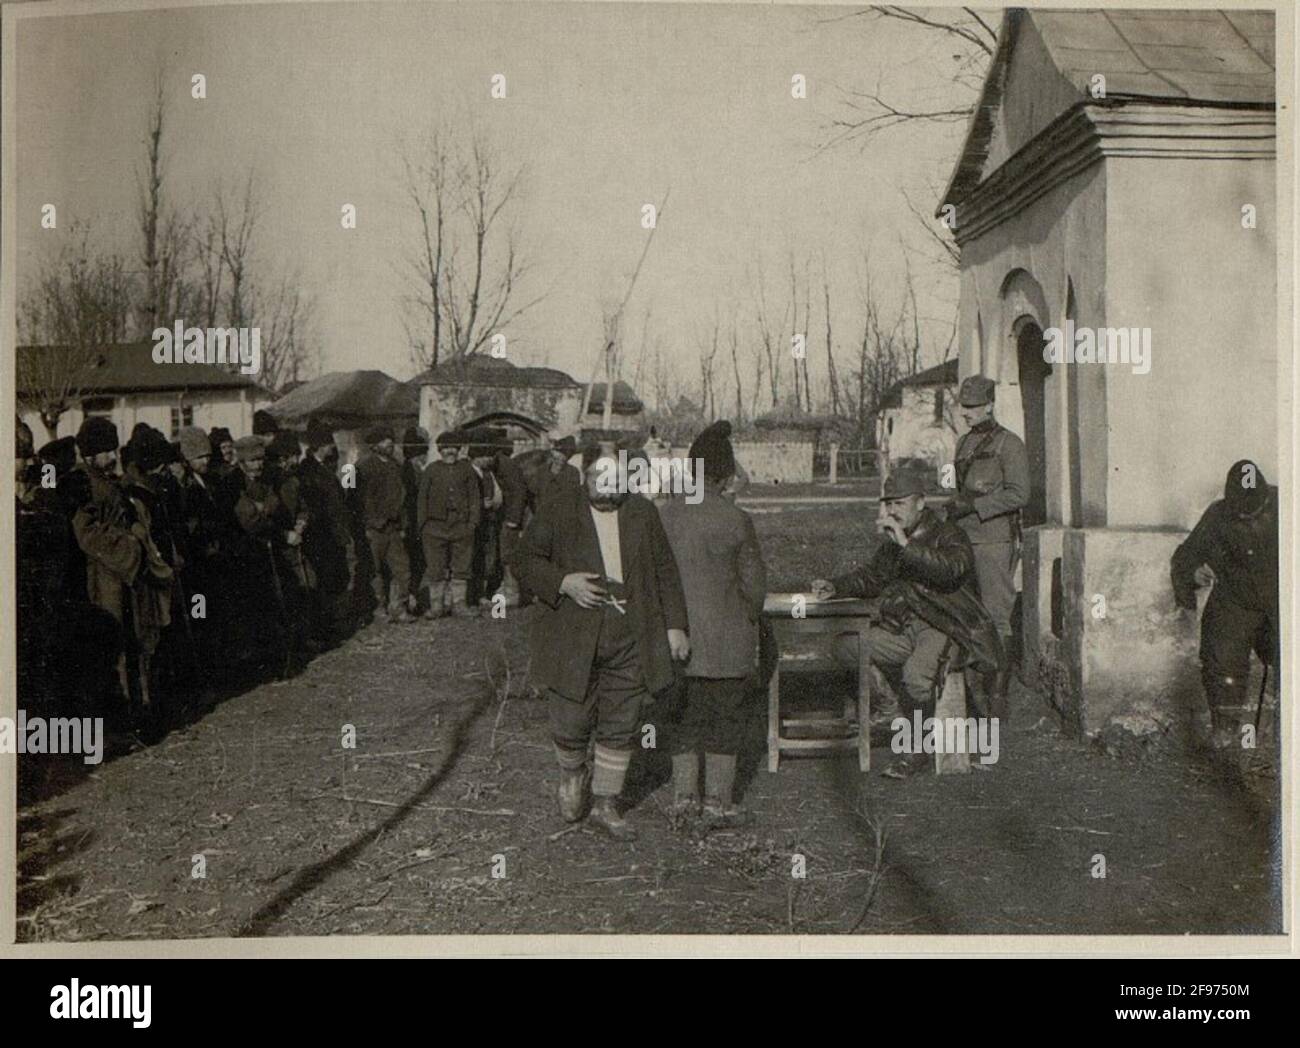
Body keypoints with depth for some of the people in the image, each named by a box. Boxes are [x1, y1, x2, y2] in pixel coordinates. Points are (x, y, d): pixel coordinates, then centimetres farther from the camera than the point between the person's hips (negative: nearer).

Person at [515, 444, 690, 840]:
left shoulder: (643, 513, 7)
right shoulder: (557, 508, -2)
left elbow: (665, 571, 12)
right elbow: (525, 559, 1)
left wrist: (675, 625, 6)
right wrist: (564, 582, -16)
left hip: (630, 640, 3)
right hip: (573, 639, -2)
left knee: (620, 726, 7)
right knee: (571, 722, 2)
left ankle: (605, 803, 24)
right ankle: (572, 774, 35)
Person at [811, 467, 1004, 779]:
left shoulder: (948, 535, -7)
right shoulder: (894, 542, 13)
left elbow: (953, 568, -30)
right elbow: (872, 576, 26)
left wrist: (908, 544, -32)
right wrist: (835, 587, 9)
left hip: (945, 629, -8)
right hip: (905, 629, 8)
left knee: (916, 673, -36)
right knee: (846, 647, -5)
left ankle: (921, 747, -10)